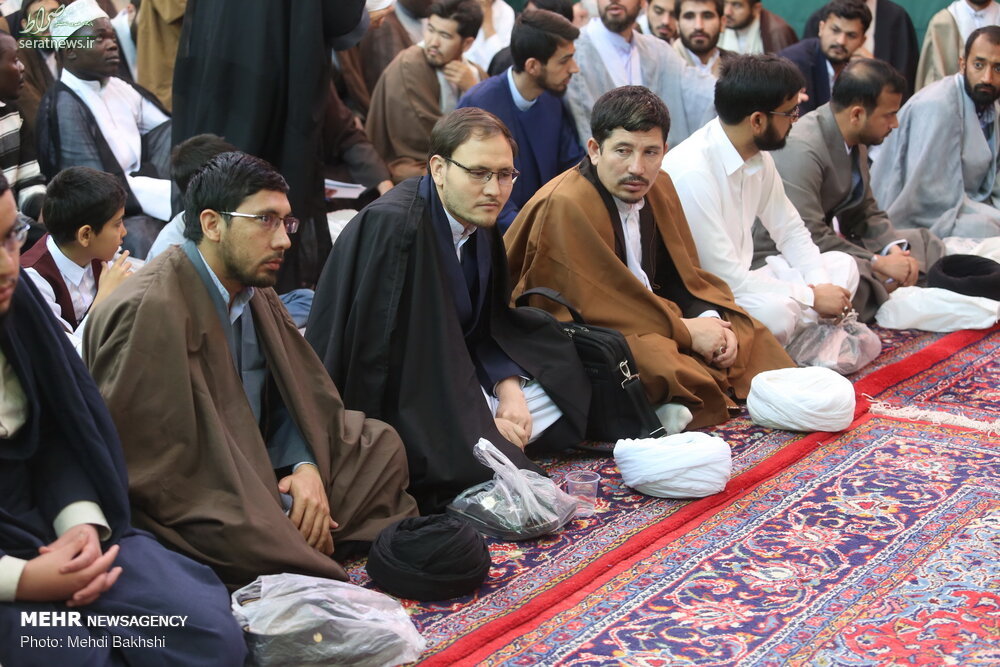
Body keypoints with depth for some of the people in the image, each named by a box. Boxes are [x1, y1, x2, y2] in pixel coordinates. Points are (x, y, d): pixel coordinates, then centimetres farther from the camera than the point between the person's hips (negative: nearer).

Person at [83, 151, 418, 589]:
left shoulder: (253, 291, 6)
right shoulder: (147, 311, -21)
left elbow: (303, 391, 10)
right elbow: (156, 465, -24)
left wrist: (307, 467, -11)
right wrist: (270, 510, -20)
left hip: (258, 470, 9)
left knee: (383, 447, 6)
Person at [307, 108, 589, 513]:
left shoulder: (479, 222, 3)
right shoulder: (392, 226, -24)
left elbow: (488, 323, 11)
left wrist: (508, 388, -8)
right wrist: (480, 426, -20)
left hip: (451, 376, 9)